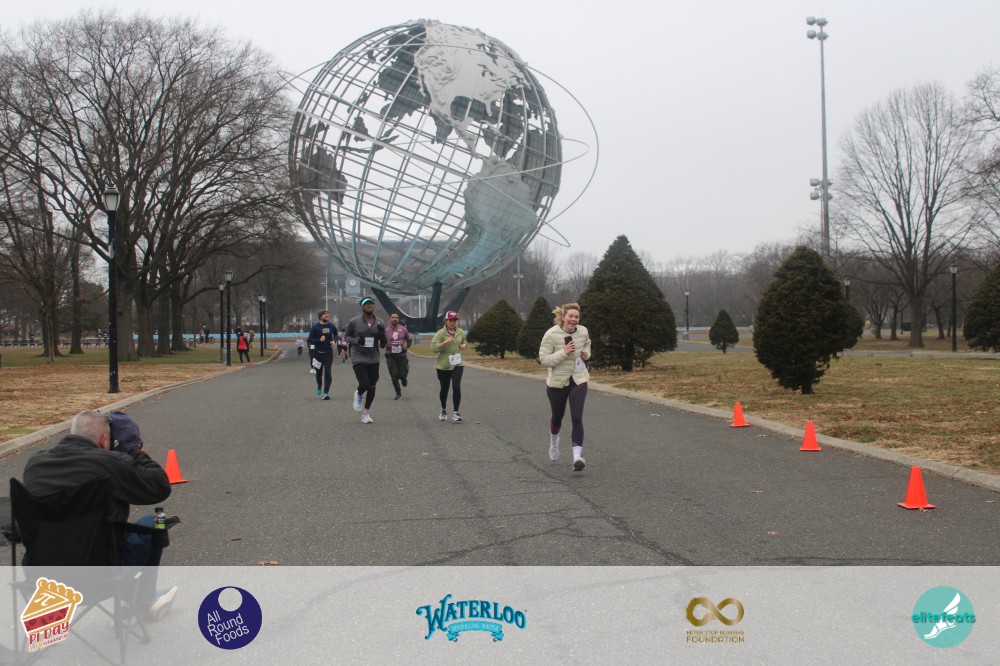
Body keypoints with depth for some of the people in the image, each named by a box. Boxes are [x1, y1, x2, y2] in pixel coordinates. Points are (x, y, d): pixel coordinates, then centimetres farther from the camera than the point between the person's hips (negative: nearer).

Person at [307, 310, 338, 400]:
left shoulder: (331, 326, 0)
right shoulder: (315, 327, -8)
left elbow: (336, 335, 17)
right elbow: (310, 340, -5)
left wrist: (334, 341, -3)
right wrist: (319, 340, -21)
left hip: (328, 353, 1)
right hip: (318, 353, -1)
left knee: (328, 373, -8)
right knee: (319, 372, 14)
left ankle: (326, 392, -6)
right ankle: (319, 386, 43)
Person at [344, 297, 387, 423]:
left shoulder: (379, 323, 3)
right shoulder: (354, 322, -5)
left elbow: (383, 344, 7)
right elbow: (346, 336, 5)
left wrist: (382, 333, -14)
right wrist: (356, 341, -15)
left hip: (373, 359, 4)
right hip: (359, 358, -4)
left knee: (372, 387, 6)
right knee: (364, 384, -16)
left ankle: (366, 413, 21)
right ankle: (359, 395, 21)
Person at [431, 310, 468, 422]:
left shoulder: (461, 332, 4)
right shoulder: (440, 333, -10)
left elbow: (465, 342, 23)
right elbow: (433, 347, -19)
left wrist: (465, 345, 0)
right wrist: (445, 342, -32)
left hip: (457, 365, 2)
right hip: (443, 366, -2)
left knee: (456, 387, -12)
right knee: (444, 389, 12)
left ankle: (456, 413, -5)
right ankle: (443, 411, 35)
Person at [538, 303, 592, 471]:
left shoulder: (583, 332, -4)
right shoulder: (551, 334, -17)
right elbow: (544, 359, -19)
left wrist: (586, 353, -1)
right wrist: (564, 352, -29)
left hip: (578, 381, 1)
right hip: (557, 382, -1)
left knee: (577, 418, -14)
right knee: (557, 416, 18)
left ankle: (577, 456, -17)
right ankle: (554, 440, 51)